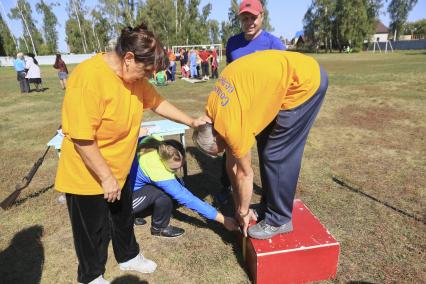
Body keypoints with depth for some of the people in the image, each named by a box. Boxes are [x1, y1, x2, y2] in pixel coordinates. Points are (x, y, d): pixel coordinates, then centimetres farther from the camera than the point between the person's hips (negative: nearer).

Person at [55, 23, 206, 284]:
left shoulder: (134, 75, -5)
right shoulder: (90, 77, -30)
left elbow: (157, 103, 9)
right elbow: (82, 138, -30)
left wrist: (191, 121, 7)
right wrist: (106, 177, -23)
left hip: (120, 171, 8)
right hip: (88, 176, -7)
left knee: (124, 219, 26)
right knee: (94, 231, 15)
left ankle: (128, 257, 52)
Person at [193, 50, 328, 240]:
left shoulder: (231, 126, -21)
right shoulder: (213, 110, 5)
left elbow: (245, 174, -7)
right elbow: (231, 163, 12)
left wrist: (242, 212, 10)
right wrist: (240, 207, 19)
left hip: (305, 80, -9)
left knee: (277, 155, -4)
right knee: (265, 148, 12)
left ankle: (279, 220, 14)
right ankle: (267, 207, 27)